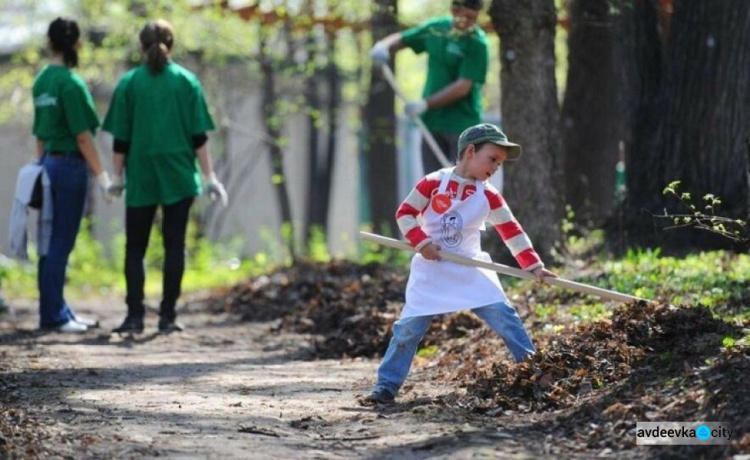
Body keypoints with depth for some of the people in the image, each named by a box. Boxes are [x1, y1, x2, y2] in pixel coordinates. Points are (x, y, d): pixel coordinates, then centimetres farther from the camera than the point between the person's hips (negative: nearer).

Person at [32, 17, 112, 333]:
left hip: (49, 163, 8)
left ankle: (56, 312, 19)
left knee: (53, 242, 12)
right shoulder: (71, 83, -14)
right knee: (61, 243, -2)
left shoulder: (41, 81, 9)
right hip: (69, 165, -8)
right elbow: (82, 135, -15)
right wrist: (101, 175, -11)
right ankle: (53, 315, 2)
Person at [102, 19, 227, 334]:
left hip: (141, 178, 0)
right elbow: (198, 136, -2)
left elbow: (121, 138, 0)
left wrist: (117, 176, 9)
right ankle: (168, 315, 1)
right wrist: (209, 177, 2)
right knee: (174, 246, 5)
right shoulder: (187, 81, 1)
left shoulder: (129, 83, 0)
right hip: (178, 178, 0)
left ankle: (135, 314, -1)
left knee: (135, 247, 8)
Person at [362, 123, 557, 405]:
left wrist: (534, 265, -7)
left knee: (504, 316, -8)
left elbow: (512, 232, -1)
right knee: (409, 327, -5)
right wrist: (421, 242, -17)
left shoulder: (489, 197, -2)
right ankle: (386, 387, 4)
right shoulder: (434, 183, -10)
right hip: (431, 270, -2)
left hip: (471, 270, 2)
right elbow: (405, 213, -5)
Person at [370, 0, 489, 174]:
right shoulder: (436, 28, 4)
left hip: (462, 125, -6)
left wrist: (426, 104, -23)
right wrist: (383, 45, -3)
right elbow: (401, 39, 19)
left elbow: (463, 87, -19)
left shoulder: (477, 43, -13)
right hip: (432, 121, 6)